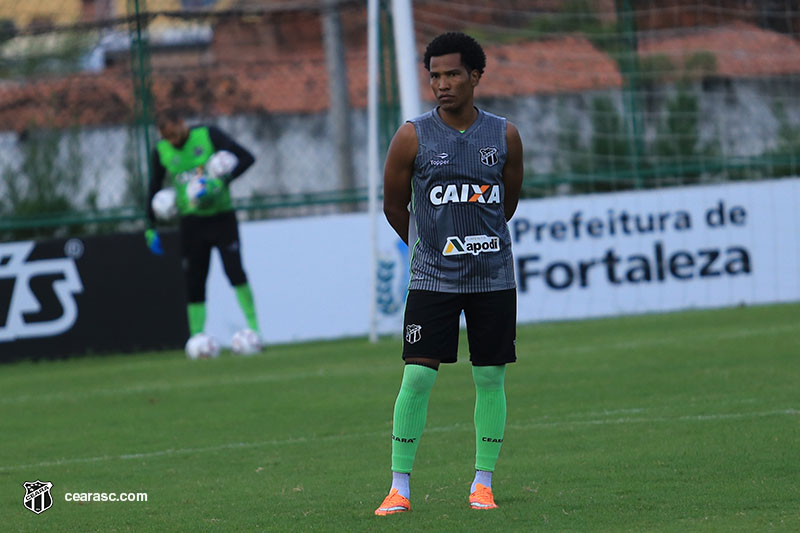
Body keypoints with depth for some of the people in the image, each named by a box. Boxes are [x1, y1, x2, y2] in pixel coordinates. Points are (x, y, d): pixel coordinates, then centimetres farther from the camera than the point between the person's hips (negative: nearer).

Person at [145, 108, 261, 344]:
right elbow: (154, 187, 14)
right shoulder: (162, 150, 2)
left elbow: (246, 158, -11)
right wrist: (151, 227, 9)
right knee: (194, 283, 1)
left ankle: (253, 327, -7)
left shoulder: (208, 135, -8)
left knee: (235, 270, -17)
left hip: (221, 216, -3)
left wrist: (224, 180, -24)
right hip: (191, 221, 3)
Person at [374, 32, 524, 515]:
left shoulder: (504, 135, 0)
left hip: (493, 276, 2)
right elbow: (394, 205, 6)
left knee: (491, 378, 3)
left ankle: (483, 483, 14)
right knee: (417, 375, -9)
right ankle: (400, 486, -2)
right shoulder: (414, 137, -6)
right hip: (432, 276, -2)